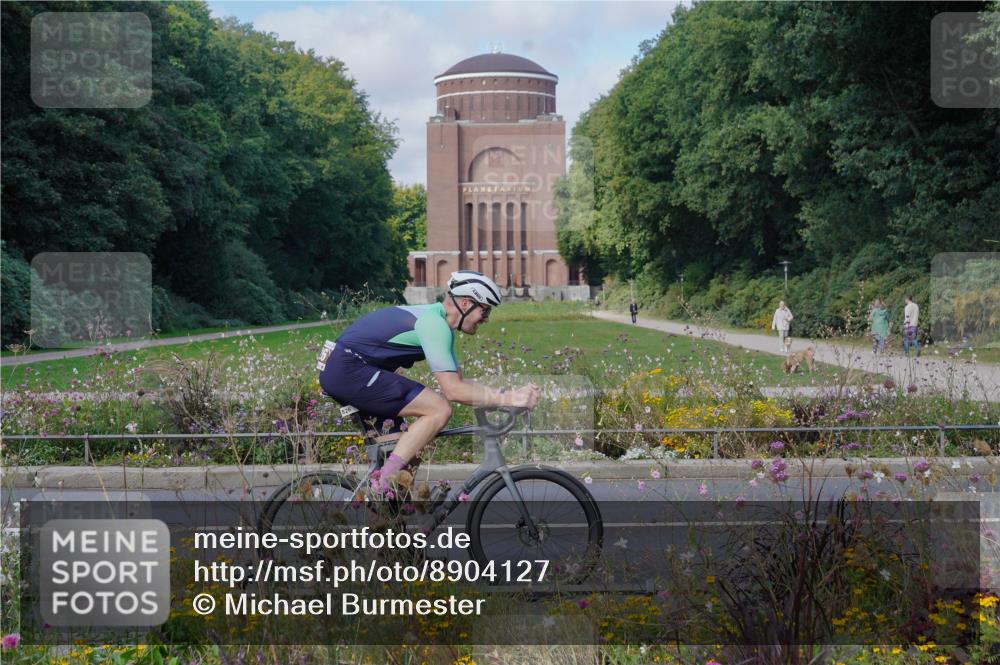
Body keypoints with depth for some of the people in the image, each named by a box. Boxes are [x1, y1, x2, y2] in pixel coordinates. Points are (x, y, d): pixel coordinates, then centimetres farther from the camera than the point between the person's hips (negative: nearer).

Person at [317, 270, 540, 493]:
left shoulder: (436, 319, 16)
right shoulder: (434, 324, -15)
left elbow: (459, 381, 18)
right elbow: (452, 390, -20)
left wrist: (504, 394, 7)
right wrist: (506, 399, -17)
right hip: (348, 370, -11)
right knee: (439, 409, -16)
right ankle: (384, 483, -17)